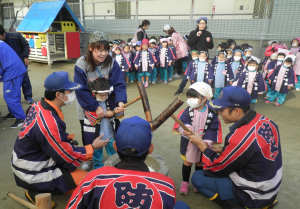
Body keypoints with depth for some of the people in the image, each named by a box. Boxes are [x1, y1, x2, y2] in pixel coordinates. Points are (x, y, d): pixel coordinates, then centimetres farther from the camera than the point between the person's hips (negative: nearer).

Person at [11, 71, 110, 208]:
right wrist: (93, 147, -9)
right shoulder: (49, 123, -32)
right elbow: (68, 158, -20)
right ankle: (38, 191, 1)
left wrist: (68, 139, -3)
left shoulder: (38, 106, -6)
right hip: (33, 175, -9)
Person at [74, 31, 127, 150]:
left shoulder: (112, 63, -12)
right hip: (87, 109, -1)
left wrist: (120, 101, -34)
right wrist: (95, 107, -29)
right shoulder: (81, 64, -18)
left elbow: (119, 84, -16)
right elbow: (81, 91, -21)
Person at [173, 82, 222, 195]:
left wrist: (207, 141, -22)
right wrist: (185, 128, -44)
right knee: (187, 162, 13)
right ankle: (185, 182, 34)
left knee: (200, 163, 19)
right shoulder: (187, 111, -14)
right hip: (188, 142, 0)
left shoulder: (211, 114, -14)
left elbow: (213, 129, -13)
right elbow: (182, 121, -22)